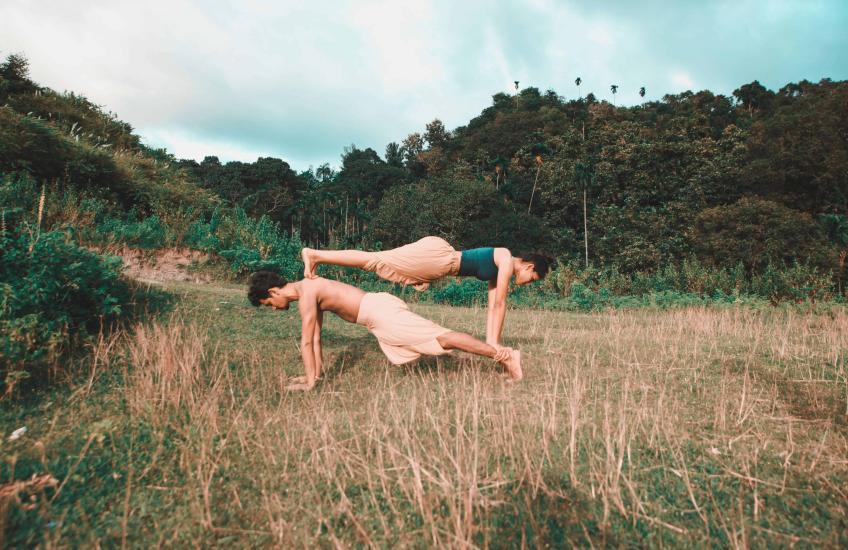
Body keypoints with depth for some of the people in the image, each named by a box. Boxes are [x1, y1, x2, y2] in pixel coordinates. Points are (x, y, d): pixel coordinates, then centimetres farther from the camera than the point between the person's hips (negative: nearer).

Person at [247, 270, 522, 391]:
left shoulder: (306, 293, -10)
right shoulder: (310, 291, 20)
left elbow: (307, 341, -11)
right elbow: (316, 336, 25)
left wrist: (310, 382, -6)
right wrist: (316, 372, 27)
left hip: (380, 312, -10)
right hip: (380, 311, 10)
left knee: (440, 337, -12)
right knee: (433, 337, 17)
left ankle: (503, 355, -9)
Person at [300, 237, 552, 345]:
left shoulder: (499, 271, 21)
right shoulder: (507, 260, -6)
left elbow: (492, 307, 22)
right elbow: (500, 305, -8)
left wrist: (491, 342, 19)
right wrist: (495, 343, -3)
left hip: (437, 261, 9)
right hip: (436, 254, -9)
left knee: (377, 262, 8)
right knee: (376, 261, -10)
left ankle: (315, 255, 12)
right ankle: (314, 254, -7)